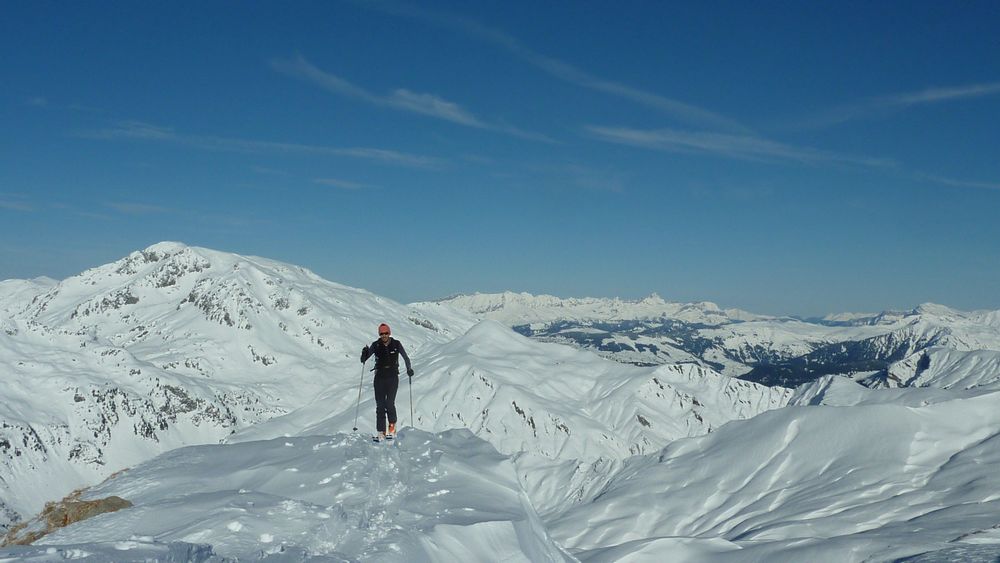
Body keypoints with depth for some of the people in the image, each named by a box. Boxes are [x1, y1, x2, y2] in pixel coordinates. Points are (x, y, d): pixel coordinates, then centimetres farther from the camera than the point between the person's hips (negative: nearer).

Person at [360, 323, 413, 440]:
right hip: (379, 378, 1)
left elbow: (405, 357, 9)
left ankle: (392, 427, 5)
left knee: (389, 403, -14)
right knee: (380, 405, -2)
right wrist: (364, 354, -23)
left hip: (393, 377, -1)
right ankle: (381, 432, 1)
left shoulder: (396, 344, 0)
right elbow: (363, 360, -1)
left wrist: (409, 369, -6)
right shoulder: (375, 345, 1)